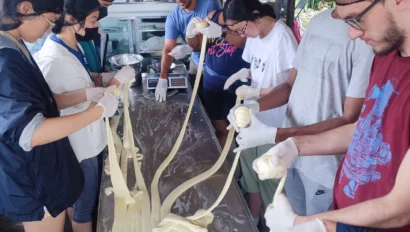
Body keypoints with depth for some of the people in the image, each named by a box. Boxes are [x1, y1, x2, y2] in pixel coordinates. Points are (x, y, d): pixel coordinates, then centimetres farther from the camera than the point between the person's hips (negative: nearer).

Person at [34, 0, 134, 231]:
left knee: (80, 197, 27)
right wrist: (116, 81, -21)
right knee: (84, 203, 13)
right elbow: (86, 105, -25)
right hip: (80, 143, -9)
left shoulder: (72, 46, 2)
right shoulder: (54, 59, -28)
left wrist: (106, 80, -2)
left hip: (87, 138, 9)